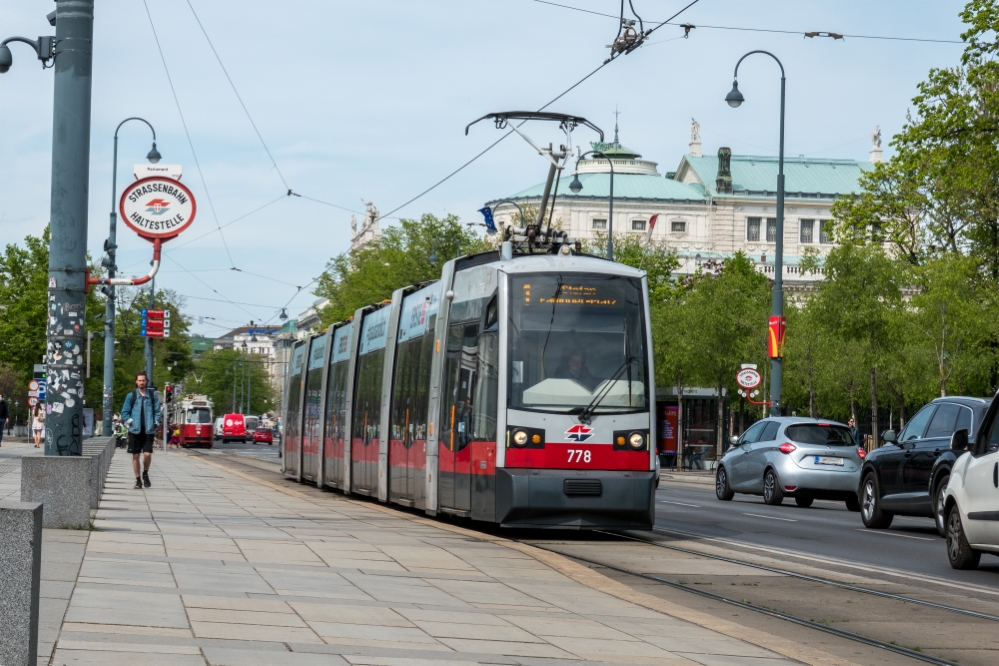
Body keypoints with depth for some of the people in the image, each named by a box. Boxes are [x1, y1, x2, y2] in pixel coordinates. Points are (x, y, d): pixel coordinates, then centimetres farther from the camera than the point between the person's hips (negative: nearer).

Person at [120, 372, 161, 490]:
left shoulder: (152, 395, 9)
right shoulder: (131, 396, 6)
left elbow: (157, 411, 12)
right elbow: (124, 412, 9)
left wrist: (156, 422, -2)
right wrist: (129, 421, -6)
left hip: (148, 430, 0)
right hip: (135, 430, 0)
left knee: (147, 454, -11)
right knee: (135, 456, 3)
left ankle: (145, 474, 16)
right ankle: (138, 479, 14)